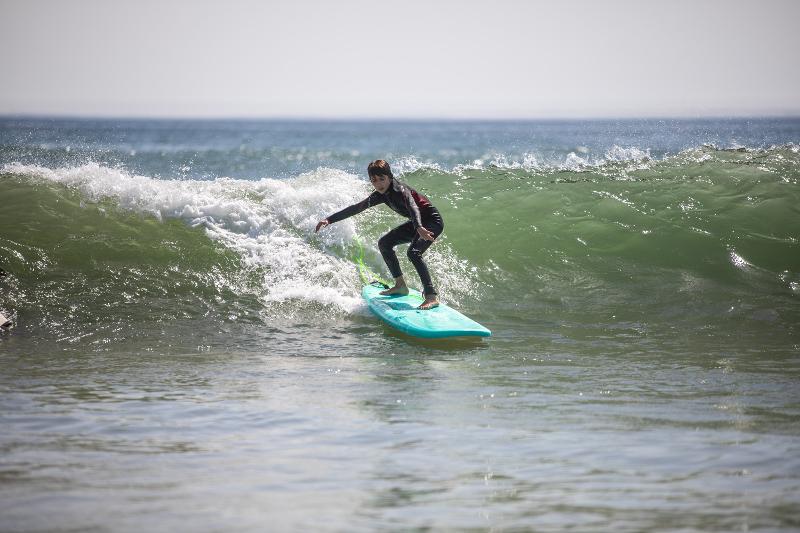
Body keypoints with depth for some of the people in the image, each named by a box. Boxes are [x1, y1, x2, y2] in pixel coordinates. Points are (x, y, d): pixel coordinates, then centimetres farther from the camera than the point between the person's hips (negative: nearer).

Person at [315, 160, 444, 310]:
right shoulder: (382, 194, -1)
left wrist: (420, 228, -64)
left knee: (413, 252, -31)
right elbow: (356, 208, 6)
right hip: (417, 223, 10)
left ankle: (432, 297, -35)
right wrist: (329, 220, 3)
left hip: (433, 221, -10)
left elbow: (413, 206, -45)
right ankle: (401, 286, 17)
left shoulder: (400, 190, -26)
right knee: (384, 243, 12)